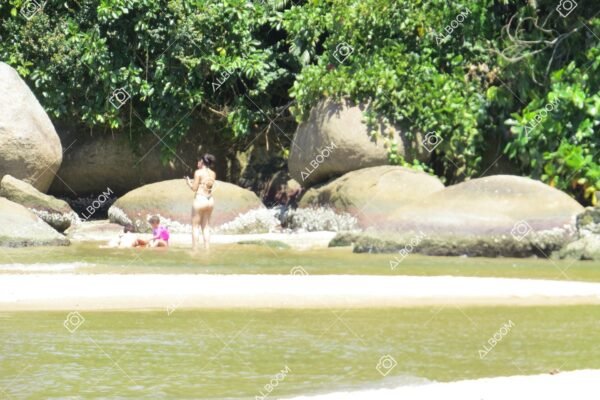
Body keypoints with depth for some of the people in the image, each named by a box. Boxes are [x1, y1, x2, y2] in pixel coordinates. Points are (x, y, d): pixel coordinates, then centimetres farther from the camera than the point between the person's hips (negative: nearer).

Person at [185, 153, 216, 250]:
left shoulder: (198, 172, -9)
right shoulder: (213, 174, 8)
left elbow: (194, 188, -10)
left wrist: (189, 182, 9)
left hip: (200, 199, -6)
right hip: (210, 200, 6)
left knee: (195, 226, 2)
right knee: (206, 227, 12)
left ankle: (195, 249, -1)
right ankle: (207, 248, 8)